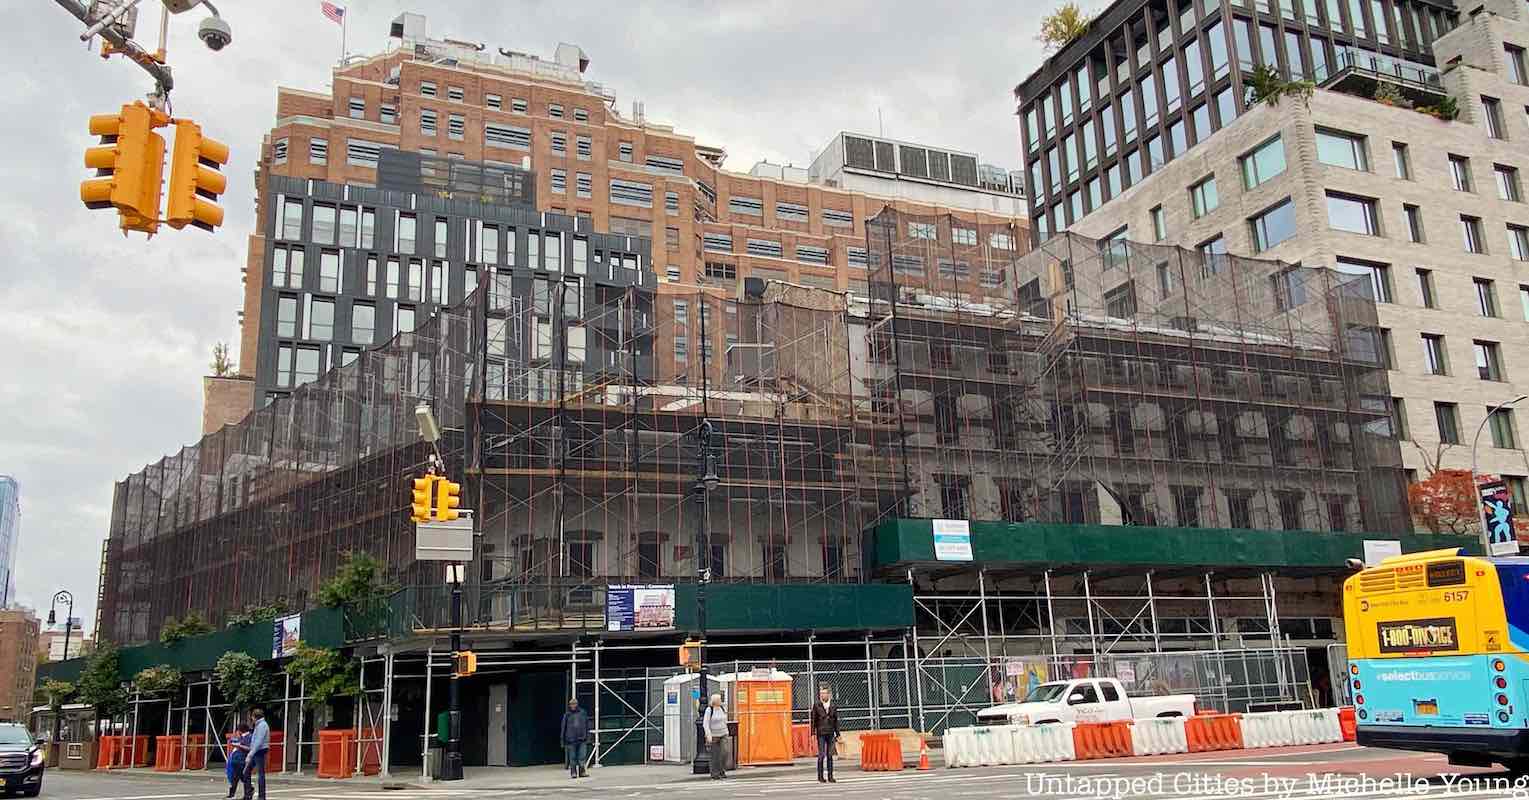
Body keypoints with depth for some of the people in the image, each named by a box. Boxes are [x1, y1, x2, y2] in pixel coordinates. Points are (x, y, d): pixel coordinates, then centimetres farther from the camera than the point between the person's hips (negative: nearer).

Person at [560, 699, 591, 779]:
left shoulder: (582, 713, 5)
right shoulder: (567, 715, 1)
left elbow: (587, 725, 11)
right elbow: (563, 728, 3)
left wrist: (587, 736, 7)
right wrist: (563, 741, 2)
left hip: (581, 739, 1)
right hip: (571, 739, -1)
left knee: (581, 757, 2)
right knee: (572, 758, 3)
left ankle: (582, 772, 10)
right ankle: (573, 773, 10)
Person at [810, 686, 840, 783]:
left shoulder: (833, 706, 7)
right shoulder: (816, 705, -1)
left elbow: (836, 720, 11)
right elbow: (813, 720, 0)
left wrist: (837, 734, 9)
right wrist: (813, 733, -6)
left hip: (830, 733, 3)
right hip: (821, 732, -3)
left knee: (830, 755, 6)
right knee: (821, 755, -5)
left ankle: (830, 776, 11)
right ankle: (820, 777, 3)